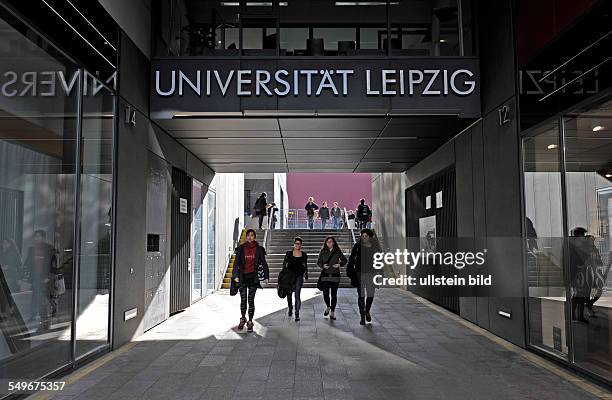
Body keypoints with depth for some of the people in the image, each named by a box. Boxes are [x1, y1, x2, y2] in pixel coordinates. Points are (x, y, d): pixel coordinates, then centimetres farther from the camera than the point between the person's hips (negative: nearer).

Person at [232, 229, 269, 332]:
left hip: (253, 277, -1)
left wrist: (266, 276, -2)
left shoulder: (258, 249, 2)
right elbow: (236, 262, 3)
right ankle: (243, 319, 27)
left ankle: (250, 322, 10)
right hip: (242, 276, 1)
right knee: (243, 299, 6)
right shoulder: (241, 248, 3)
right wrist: (236, 275, -7)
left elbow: (264, 263, 4)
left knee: (251, 300, 0)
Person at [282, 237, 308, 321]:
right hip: (290, 276, 1)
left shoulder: (304, 254, 6)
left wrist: (306, 275, 9)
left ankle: (297, 314, -8)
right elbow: (284, 264, 4)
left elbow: (305, 266, 14)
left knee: (297, 294, -12)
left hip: (299, 276, -1)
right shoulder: (289, 253, 2)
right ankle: (290, 308, 39)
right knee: (289, 293, 11)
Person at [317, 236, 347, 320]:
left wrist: (339, 264, -6)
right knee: (325, 294, -6)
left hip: (335, 275, 0)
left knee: (334, 295, 0)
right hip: (325, 275, 0)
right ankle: (328, 307, 25)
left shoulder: (338, 252, 3)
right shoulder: (323, 251, 4)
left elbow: (345, 260, 13)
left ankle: (332, 313, 11)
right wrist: (323, 266, -12)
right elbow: (318, 262, 8)